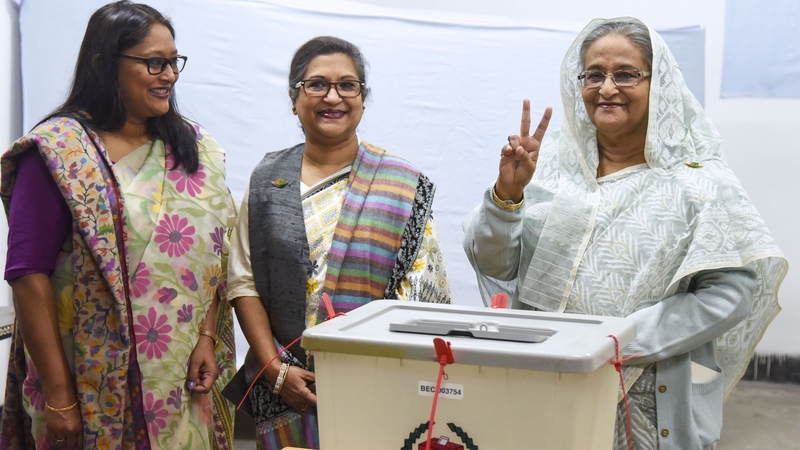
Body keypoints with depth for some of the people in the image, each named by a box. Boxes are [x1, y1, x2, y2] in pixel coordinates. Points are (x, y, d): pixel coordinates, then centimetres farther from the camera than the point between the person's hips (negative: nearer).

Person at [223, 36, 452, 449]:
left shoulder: (402, 188, -1)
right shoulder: (267, 181, 5)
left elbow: (424, 294, -4)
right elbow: (243, 282, 3)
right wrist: (276, 369, -6)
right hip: (285, 387, 2)